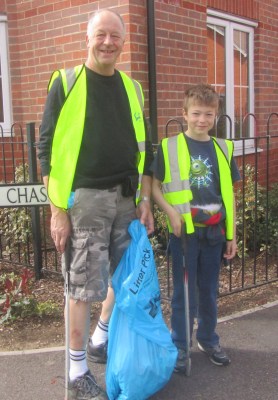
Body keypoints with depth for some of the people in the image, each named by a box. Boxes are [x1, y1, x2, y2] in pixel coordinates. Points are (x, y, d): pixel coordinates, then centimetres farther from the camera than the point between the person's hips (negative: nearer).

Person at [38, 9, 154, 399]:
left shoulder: (131, 87, 12)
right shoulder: (66, 83, -2)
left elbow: (143, 147, 16)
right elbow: (47, 147, -6)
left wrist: (144, 199, 9)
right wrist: (57, 209, -11)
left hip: (126, 197, 5)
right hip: (85, 198, -5)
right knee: (85, 286, -1)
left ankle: (104, 339, 38)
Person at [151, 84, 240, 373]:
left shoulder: (223, 149, 7)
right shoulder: (169, 147, -4)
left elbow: (229, 194, 10)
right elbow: (154, 185, 0)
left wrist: (232, 235, 9)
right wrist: (171, 211, -15)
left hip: (214, 232, 3)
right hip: (184, 231, -3)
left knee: (209, 290, 16)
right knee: (184, 292, 6)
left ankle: (208, 339, 35)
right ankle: (179, 347, 22)